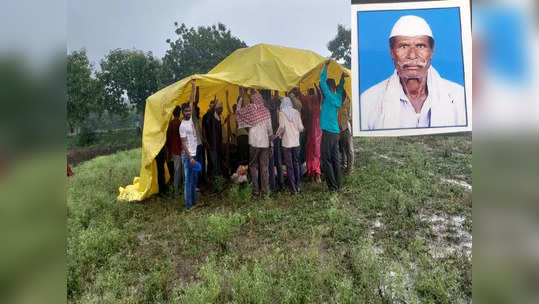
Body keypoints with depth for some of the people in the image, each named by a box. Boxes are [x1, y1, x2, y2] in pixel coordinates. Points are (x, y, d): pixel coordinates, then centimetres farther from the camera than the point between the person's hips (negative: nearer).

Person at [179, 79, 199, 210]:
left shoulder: (190, 119, 7)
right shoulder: (183, 125, -14)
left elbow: (191, 101, 9)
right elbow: (183, 143, -17)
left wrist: (193, 86, 5)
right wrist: (190, 157, -21)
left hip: (194, 154, 9)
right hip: (187, 155, -9)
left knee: (194, 179, 14)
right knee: (188, 180, -3)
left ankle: (193, 201, 25)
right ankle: (188, 204, 4)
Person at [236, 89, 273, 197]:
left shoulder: (250, 109, -4)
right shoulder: (265, 111, 3)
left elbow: (239, 110, 12)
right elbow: (269, 128, 3)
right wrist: (271, 140, 12)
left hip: (254, 142, -2)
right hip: (265, 142, 2)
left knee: (253, 166, 9)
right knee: (264, 167, 6)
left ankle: (256, 189, 6)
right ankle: (265, 191, 9)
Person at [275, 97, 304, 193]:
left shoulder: (282, 113, -6)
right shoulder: (296, 112, 1)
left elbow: (282, 127, -17)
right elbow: (301, 128, 0)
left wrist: (277, 134, 0)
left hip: (286, 143, -3)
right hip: (296, 142, 3)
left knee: (289, 165, 4)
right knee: (296, 163, 16)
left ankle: (293, 188, 7)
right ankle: (297, 186, 22)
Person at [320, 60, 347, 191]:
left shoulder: (330, 97, -9)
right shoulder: (338, 97, 10)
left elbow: (322, 82, -6)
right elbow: (340, 88, 30)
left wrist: (325, 67, 5)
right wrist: (342, 77, 26)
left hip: (328, 132, -8)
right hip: (336, 132, 8)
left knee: (327, 160, -3)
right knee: (335, 160, 11)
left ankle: (333, 187, -2)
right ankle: (338, 185, 18)